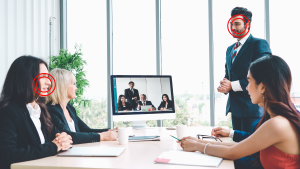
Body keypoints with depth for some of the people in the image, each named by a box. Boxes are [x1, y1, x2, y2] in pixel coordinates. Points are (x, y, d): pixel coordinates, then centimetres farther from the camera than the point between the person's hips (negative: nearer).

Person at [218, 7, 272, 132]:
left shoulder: (259, 44, -7)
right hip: (234, 106, 8)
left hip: (251, 107, -8)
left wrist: (233, 85, -16)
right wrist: (224, 86, 0)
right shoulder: (230, 49, 19)